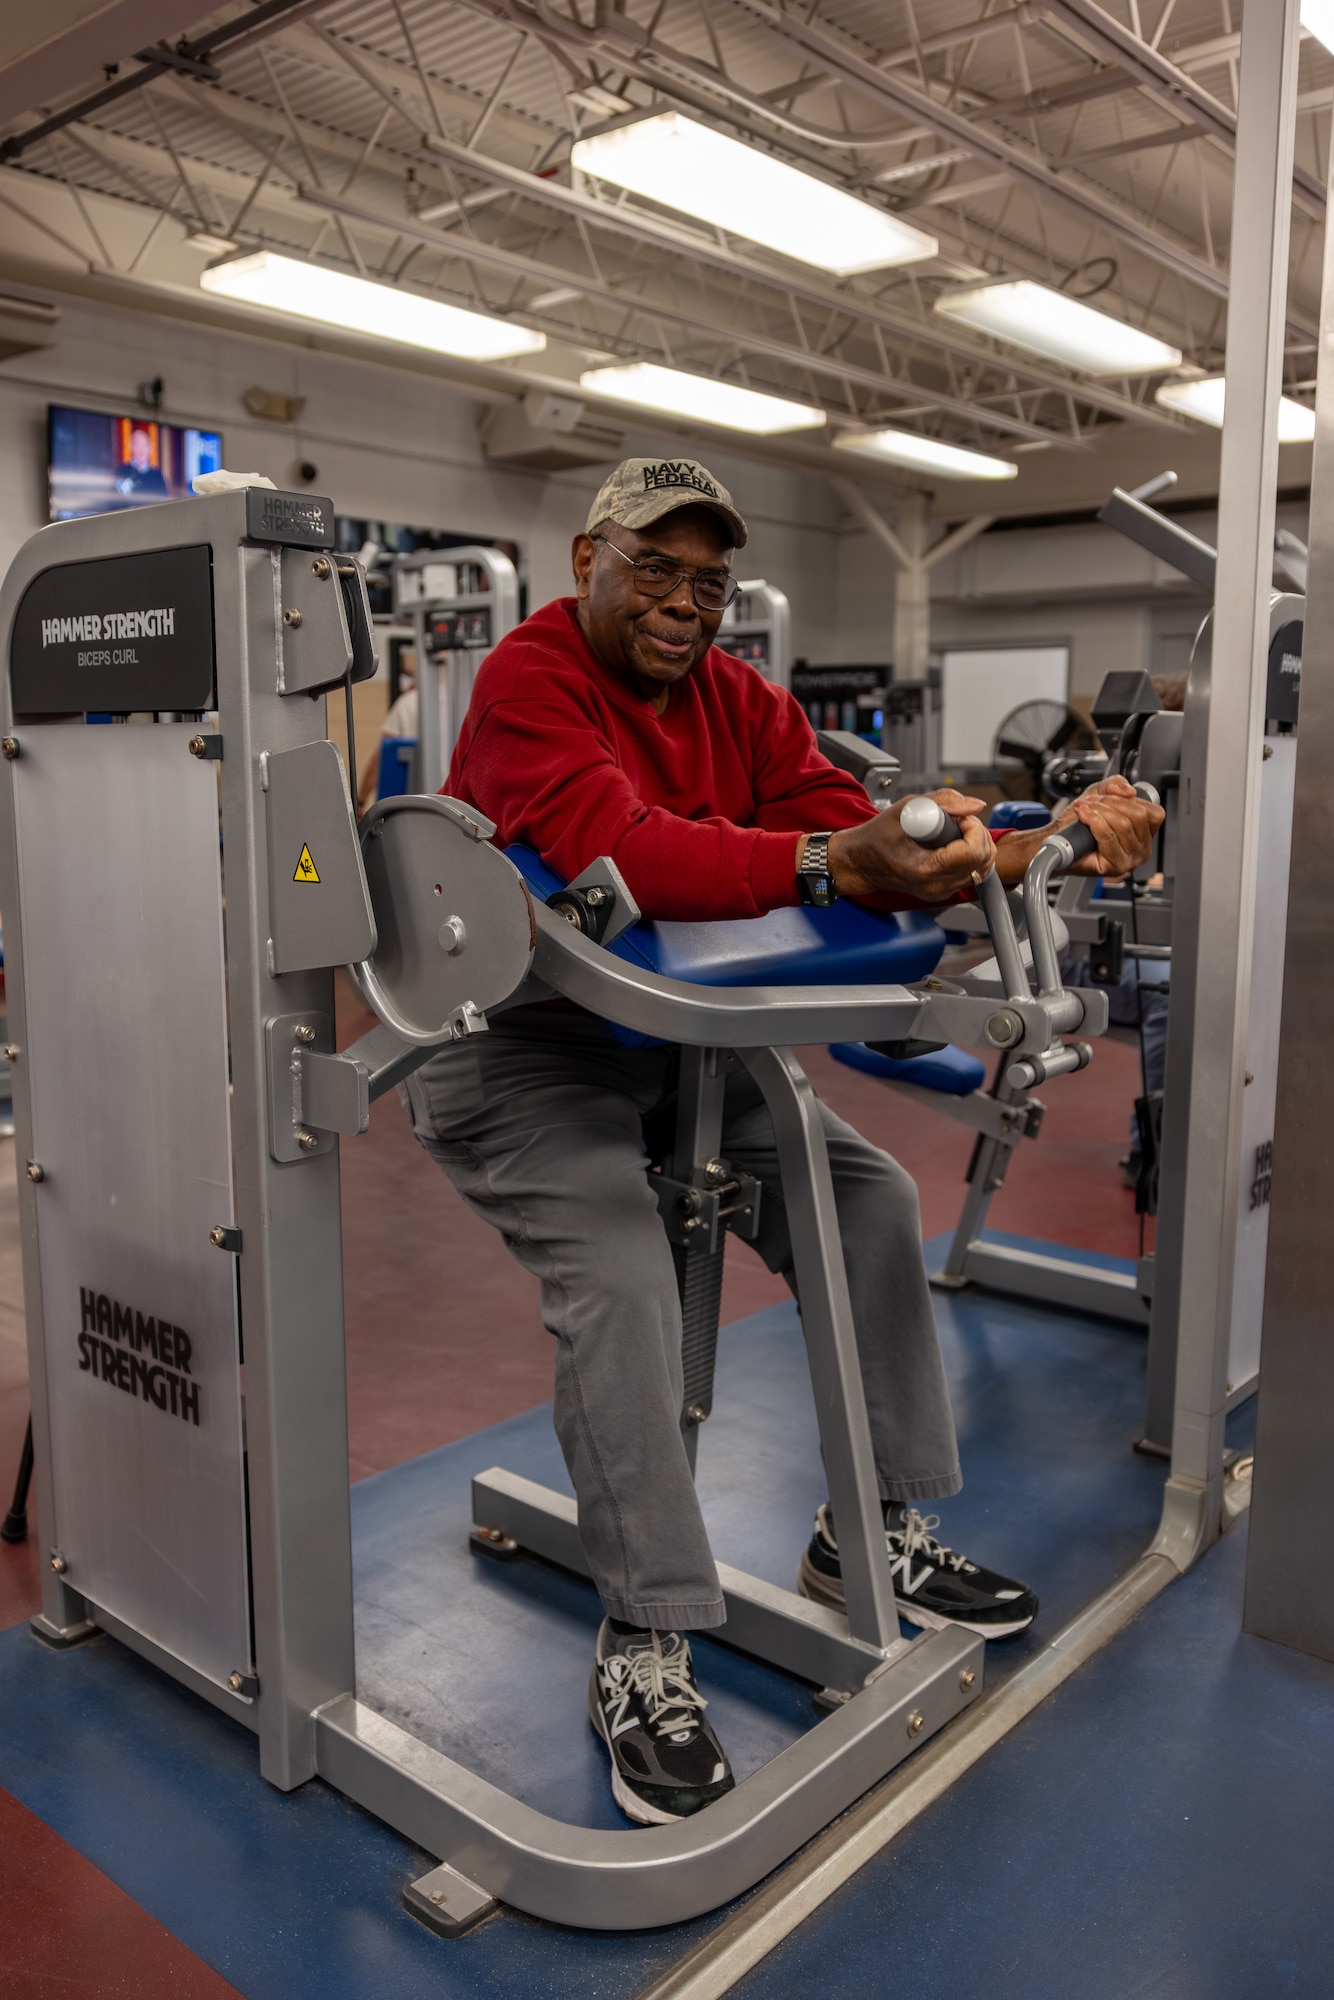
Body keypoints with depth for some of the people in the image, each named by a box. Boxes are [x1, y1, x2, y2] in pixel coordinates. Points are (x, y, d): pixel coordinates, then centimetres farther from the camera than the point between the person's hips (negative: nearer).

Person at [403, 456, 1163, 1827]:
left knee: (868, 1195, 2)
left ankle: (875, 1535, 15)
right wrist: (826, 863, -43)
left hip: (665, 1038, 7)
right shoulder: (532, 678, -15)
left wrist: (1045, 843, -22)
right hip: (513, 1044, -7)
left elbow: (861, 831, -7)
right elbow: (616, 850, -34)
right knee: (621, 1276, -27)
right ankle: (645, 1648, -10)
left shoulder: (737, 702, 6)